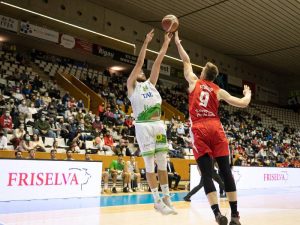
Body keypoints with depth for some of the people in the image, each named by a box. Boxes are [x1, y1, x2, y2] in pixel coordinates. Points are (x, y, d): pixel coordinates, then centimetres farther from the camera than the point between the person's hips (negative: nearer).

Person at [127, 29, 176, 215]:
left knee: (163, 163, 7)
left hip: (158, 124, 5)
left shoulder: (151, 83, 22)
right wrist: (146, 42, -3)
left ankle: (167, 197, 15)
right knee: (150, 165, -1)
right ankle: (157, 200, 6)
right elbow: (139, 63, -1)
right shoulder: (131, 85, 8)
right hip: (144, 126, -5)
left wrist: (167, 42, 13)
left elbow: (158, 61, 17)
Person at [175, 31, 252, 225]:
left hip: (199, 130, -1)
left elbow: (187, 61, 24)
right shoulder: (219, 91, 12)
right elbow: (243, 103, 11)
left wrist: (178, 43, 34)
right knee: (226, 171, 3)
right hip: (216, 129, 1)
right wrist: (248, 94, 33)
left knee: (207, 174, -3)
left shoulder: (194, 82, 12)